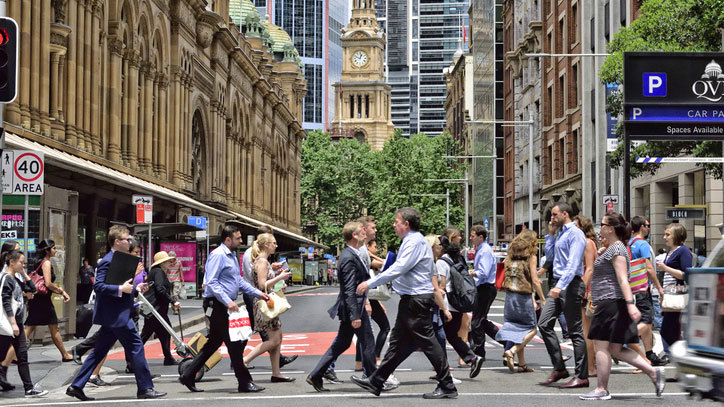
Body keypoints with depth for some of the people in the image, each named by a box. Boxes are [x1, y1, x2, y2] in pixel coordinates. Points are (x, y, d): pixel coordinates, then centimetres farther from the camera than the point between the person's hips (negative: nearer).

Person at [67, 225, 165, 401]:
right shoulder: (108, 261, -14)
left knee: (99, 352, 11)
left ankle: (76, 386, 13)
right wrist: (121, 289, -26)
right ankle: (145, 388, 0)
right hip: (116, 315, -10)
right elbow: (98, 286, -22)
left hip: (113, 316, 10)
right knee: (136, 347, -5)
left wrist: (135, 288, 12)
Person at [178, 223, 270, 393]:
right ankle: (244, 383, 0)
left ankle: (188, 376, 19)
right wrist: (228, 302, -27)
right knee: (234, 344, -6)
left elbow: (239, 281, 25)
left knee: (214, 342, 13)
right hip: (217, 305, -10)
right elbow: (211, 282, -21)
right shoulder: (218, 255, -14)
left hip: (226, 305, 10)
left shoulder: (231, 255, 18)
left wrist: (258, 293, 17)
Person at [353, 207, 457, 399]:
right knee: (398, 342, 12)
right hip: (411, 300, 11)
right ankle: (375, 382, 17)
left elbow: (398, 269, -23)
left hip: (417, 300, -11)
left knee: (427, 342, -6)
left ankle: (447, 387, 0)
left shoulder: (415, 242, -15)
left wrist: (370, 283, -20)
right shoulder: (411, 241, 17)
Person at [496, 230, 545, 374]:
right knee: (531, 329, 7)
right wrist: (543, 300, 1)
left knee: (517, 328, 12)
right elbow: (535, 282, -8)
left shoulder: (511, 255, 10)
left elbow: (505, 279, 10)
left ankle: (522, 364, 11)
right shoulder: (531, 256, -5)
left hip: (510, 295, 6)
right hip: (523, 296, -5)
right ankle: (511, 351, -12)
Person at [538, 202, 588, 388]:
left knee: (575, 330, -5)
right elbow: (551, 257, 31)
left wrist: (561, 286, -31)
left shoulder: (575, 234, -10)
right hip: (558, 284, 9)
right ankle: (559, 368, 8)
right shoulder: (560, 234, 19)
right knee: (544, 324, 1)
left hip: (570, 285, -9)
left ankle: (582, 376, 1)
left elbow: (573, 264, -21)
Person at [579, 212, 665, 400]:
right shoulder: (614, 248, 20)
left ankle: (601, 389, 0)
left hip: (611, 303, -10)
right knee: (616, 349, 9)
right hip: (609, 305, 10)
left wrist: (630, 304, -27)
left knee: (601, 345, -5)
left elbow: (623, 279, -21)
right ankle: (653, 372, 6)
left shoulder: (616, 249, -11)